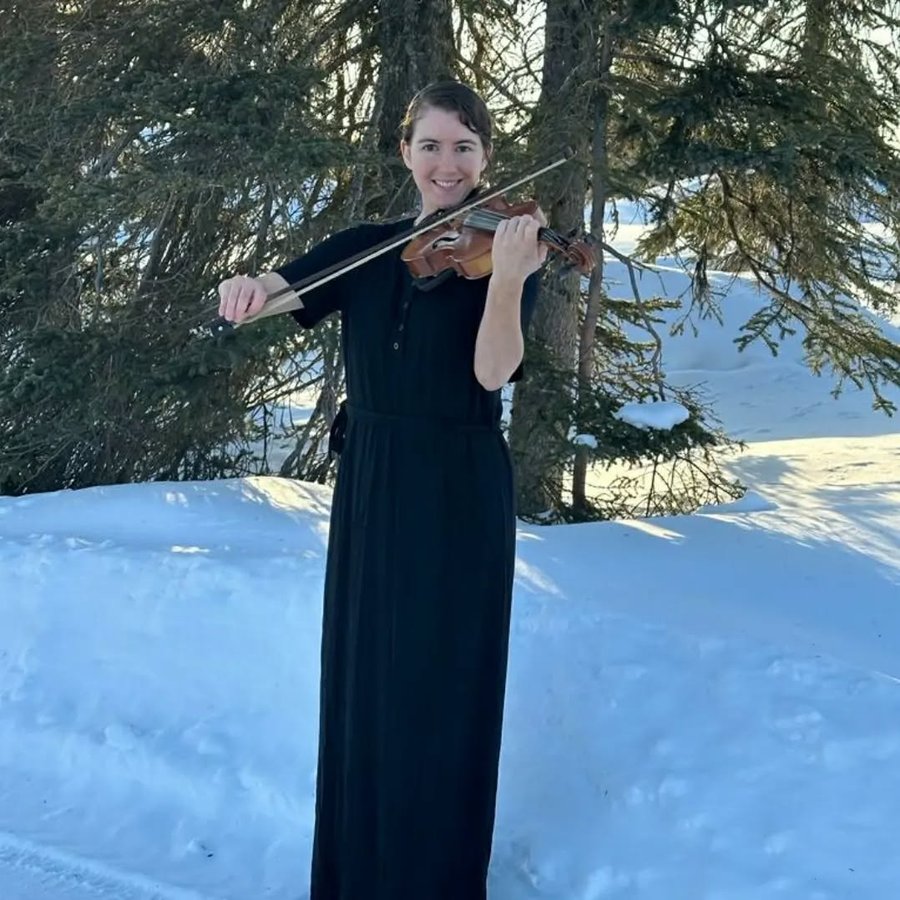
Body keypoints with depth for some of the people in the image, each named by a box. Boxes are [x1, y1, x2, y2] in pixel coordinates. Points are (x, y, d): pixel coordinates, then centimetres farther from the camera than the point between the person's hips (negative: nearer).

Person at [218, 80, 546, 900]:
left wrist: (508, 279, -38)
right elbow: (272, 294, -3)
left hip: (460, 493, -4)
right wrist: (246, 286, -26)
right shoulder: (365, 248, 7)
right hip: (371, 487, 4)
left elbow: (492, 372, -21)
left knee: (444, 687, 2)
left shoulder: (503, 247, -5)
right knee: (362, 681, 12)